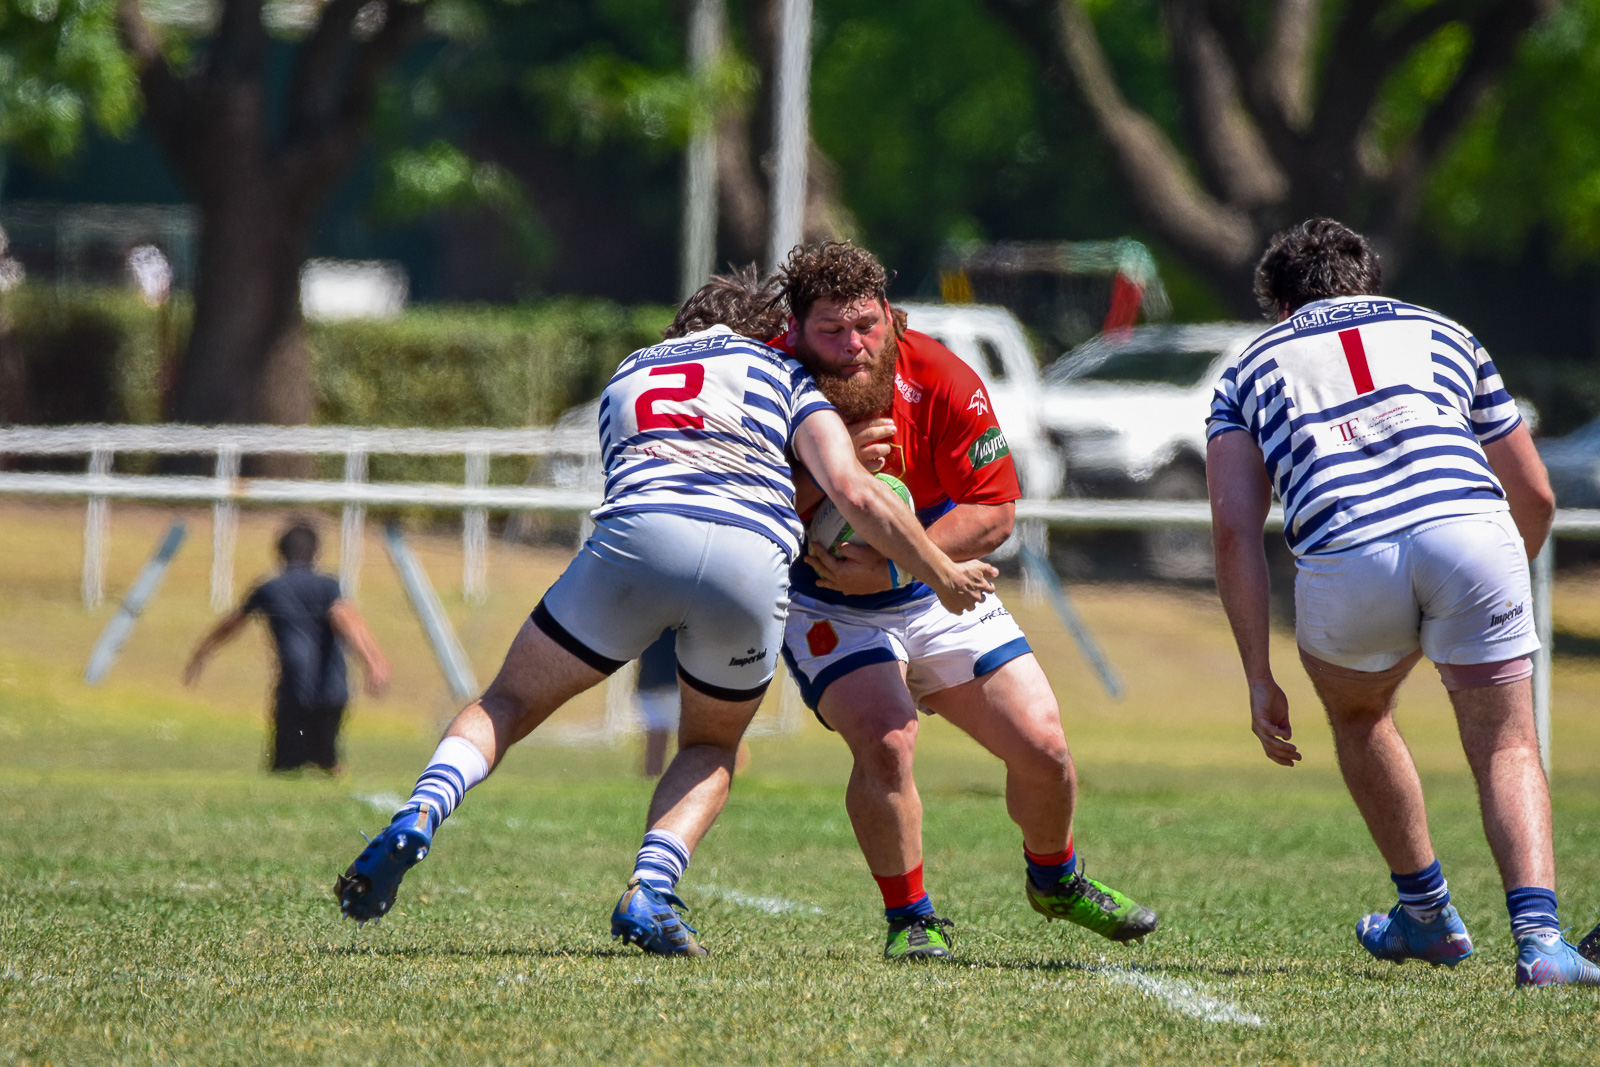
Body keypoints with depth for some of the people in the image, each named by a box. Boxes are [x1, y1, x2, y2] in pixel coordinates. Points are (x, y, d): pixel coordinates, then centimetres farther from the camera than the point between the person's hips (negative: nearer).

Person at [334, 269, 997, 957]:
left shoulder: (626, 375, 35)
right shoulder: (781, 371, 25)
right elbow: (854, 493, 12)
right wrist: (945, 577, 22)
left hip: (635, 538, 1)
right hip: (753, 561, -1)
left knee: (509, 703, 17)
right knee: (711, 750, 24)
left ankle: (417, 817, -11)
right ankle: (649, 893, -1)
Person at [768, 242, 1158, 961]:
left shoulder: (940, 380, -19)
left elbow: (993, 513, -15)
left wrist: (892, 567, -28)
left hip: (939, 598, 2)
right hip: (824, 609, -2)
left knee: (1042, 747, -2)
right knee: (884, 742, -27)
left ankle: (1054, 879, 31)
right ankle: (909, 920, -5)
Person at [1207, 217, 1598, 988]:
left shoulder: (1252, 367, 28)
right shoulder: (1442, 334, 32)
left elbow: (1234, 532, 13)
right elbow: (1535, 497, 33)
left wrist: (1259, 678, 14)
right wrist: (1494, 594, 51)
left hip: (1343, 559, 0)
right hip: (1470, 530, 0)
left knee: (1357, 716, 30)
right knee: (1507, 748, 13)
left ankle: (1429, 915, 39)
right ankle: (1538, 937, -10)